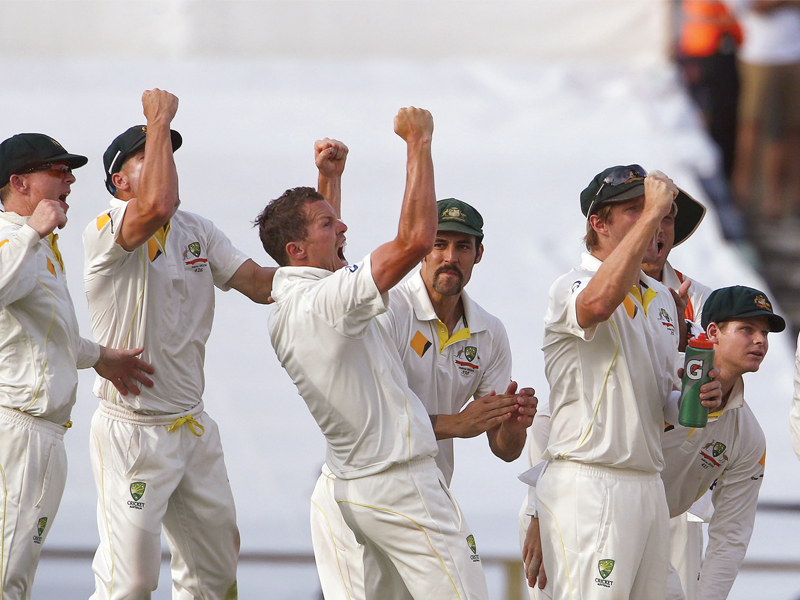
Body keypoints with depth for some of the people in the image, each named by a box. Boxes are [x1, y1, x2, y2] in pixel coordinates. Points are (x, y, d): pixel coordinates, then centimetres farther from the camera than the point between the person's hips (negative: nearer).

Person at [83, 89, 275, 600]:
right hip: (132, 431, -8)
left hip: (195, 429, 8)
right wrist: (160, 120, -25)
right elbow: (157, 206, -36)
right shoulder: (106, 231, -14)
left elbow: (263, 285, 4)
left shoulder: (199, 231, 10)